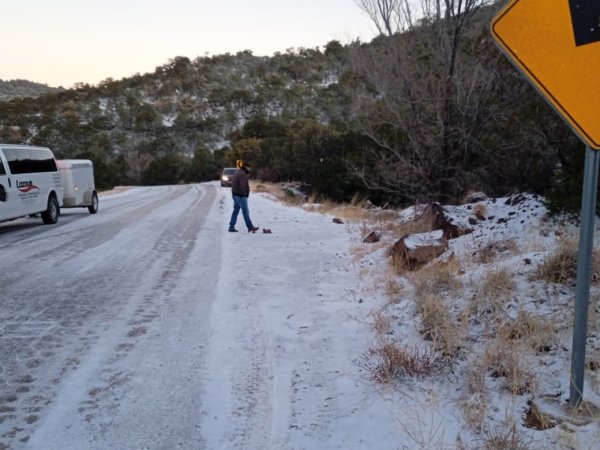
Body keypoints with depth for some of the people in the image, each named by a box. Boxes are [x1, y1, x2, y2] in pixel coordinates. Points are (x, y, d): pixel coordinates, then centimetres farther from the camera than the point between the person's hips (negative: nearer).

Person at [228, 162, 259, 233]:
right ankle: (250, 227, -1)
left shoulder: (237, 172, 15)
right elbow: (242, 186, -21)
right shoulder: (242, 174, -16)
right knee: (245, 212, -5)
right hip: (241, 196, -10)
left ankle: (231, 227, 11)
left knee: (235, 211, 10)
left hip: (235, 195, 10)